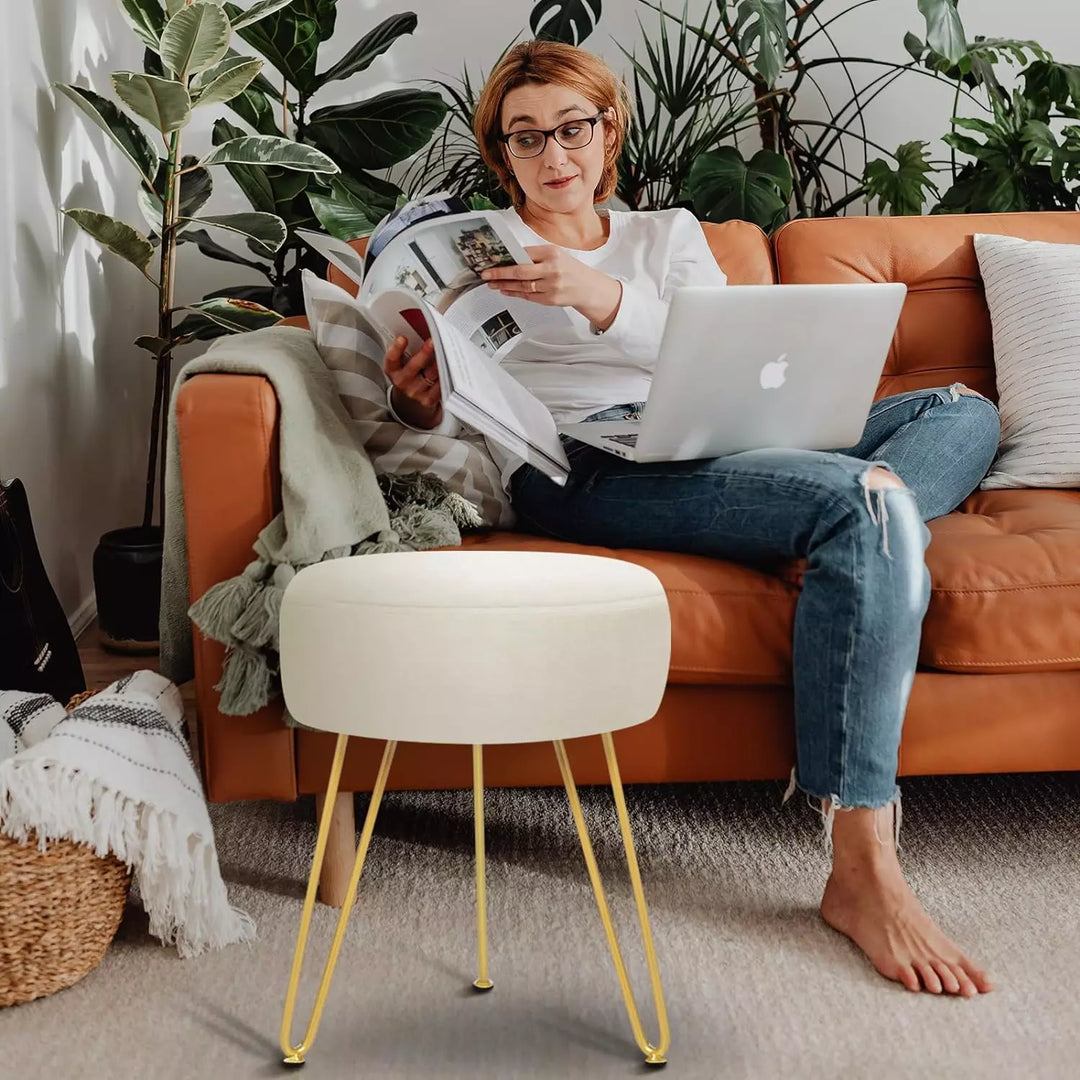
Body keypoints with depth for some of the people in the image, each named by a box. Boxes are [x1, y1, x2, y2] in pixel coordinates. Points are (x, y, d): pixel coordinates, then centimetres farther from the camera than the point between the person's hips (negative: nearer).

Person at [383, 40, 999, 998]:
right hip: (577, 470, -5)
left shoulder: (668, 235, 25)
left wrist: (607, 301, -15)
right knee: (865, 506, -30)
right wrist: (417, 405, -20)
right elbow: (447, 405, 7)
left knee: (963, 412, -8)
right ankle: (858, 874, -34)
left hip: (715, 444, 6)